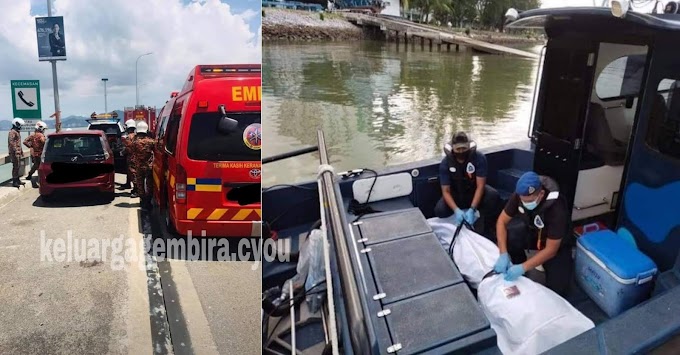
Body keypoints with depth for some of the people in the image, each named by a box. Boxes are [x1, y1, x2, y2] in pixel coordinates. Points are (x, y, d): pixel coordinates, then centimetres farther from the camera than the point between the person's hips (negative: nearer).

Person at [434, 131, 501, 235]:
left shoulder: (479, 158, -22)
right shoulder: (445, 163, -19)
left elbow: (480, 186, -24)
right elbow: (446, 191, -20)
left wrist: (472, 209, -37)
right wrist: (456, 210, -38)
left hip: (475, 191, 0)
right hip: (456, 194, 1)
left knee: (493, 196, -32)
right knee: (440, 211, -26)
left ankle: (488, 229, -10)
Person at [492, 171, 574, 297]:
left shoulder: (557, 208, -37)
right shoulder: (520, 195, -24)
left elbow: (551, 250, -31)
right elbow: (502, 221, -17)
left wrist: (522, 268, -39)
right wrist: (503, 254, -29)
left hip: (556, 244, -4)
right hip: (532, 232, 4)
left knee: (557, 289, -19)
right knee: (506, 239, -27)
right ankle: (516, 270, 1)